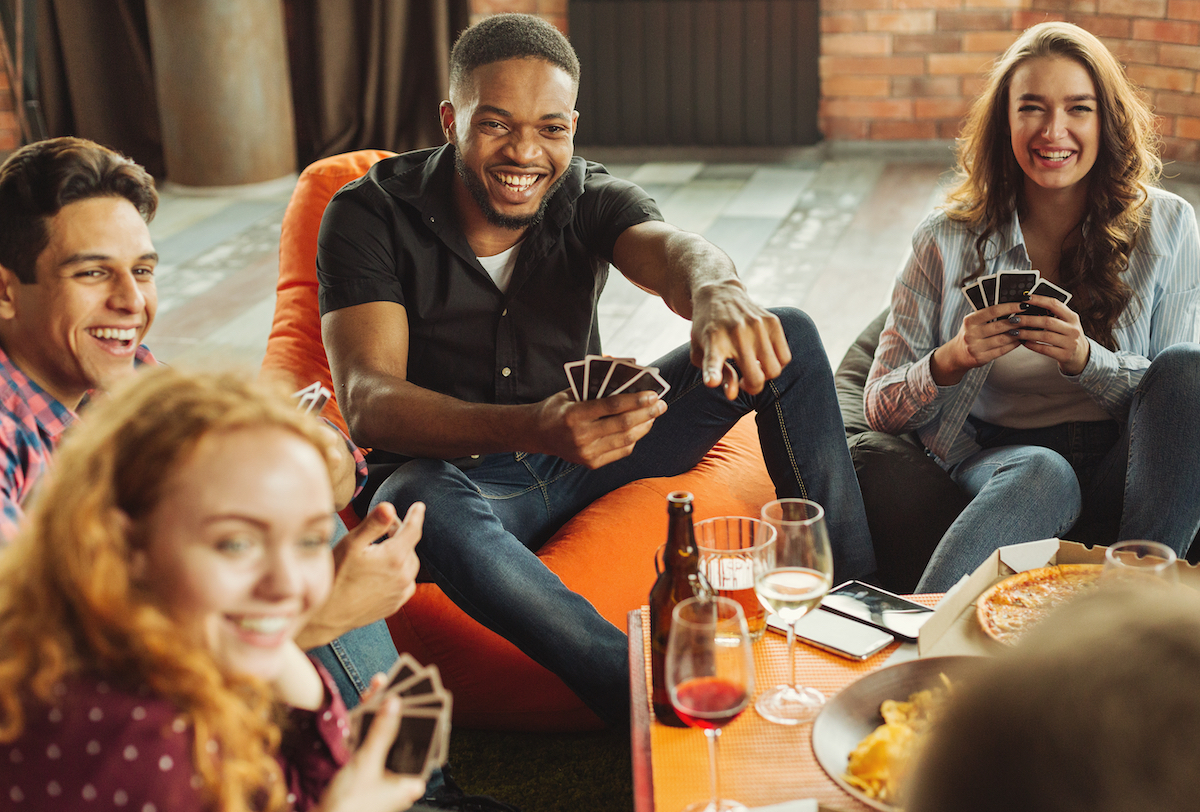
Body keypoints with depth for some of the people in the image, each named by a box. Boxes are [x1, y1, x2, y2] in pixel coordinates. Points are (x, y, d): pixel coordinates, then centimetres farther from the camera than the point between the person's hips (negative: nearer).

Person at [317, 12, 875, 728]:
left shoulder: (589, 197, -5)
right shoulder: (370, 214, -15)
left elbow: (670, 249, -28)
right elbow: (368, 402, -29)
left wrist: (715, 291, -56)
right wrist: (534, 428, -48)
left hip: (585, 451, 4)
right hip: (453, 469, -4)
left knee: (789, 335, -9)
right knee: (418, 501, -43)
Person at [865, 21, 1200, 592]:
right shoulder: (948, 240, -1)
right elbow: (881, 409, 0)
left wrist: (1085, 359, -22)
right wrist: (951, 360, -22)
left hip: (1127, 463, 2)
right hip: (1000, 455, -2)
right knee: (1043, 473, -37)